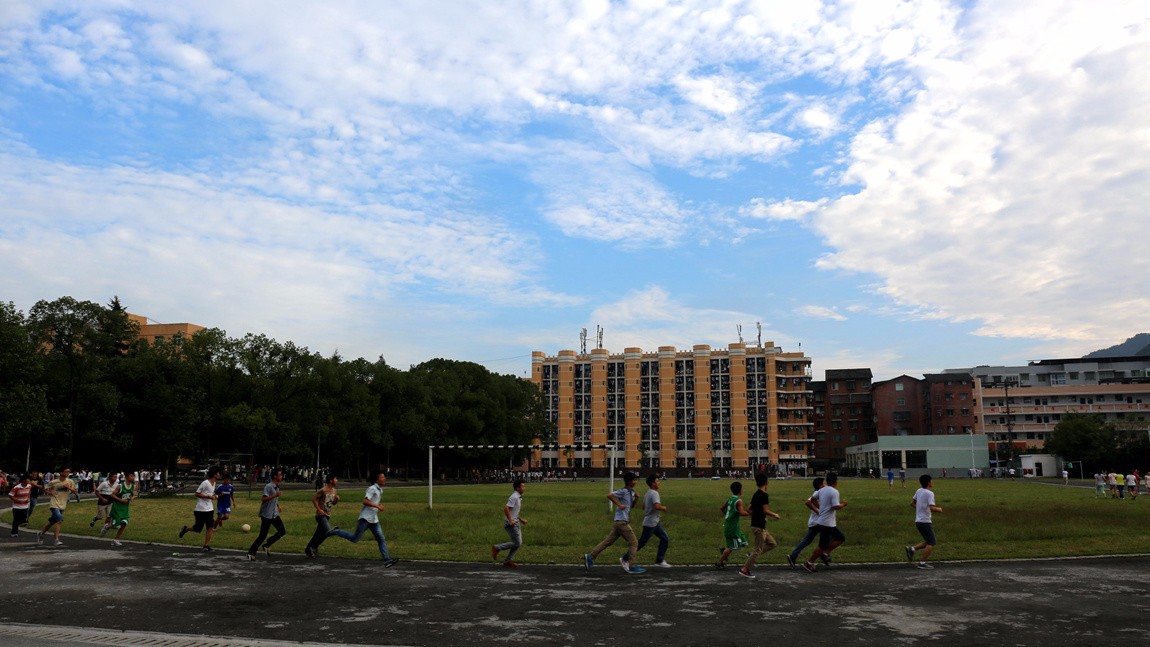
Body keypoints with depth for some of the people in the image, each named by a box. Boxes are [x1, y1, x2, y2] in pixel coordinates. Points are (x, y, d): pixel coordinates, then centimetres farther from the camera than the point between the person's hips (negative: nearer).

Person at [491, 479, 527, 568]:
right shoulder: (514, 497, -15)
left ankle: (508, 561, 12)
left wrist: (521, 520, 22)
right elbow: (506, 508, -24)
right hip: (511, 524, -10)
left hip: (515, 523, 10)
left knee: (519, 543, 8)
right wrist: (511, 520, -25)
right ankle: (497, 548, 1)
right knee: (517, 543, -10)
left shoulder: (518, 497, 16)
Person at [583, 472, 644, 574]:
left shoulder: (631, 492, 14)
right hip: (622, 521, -9)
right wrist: (619, 505, -19)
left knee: (608, 541, 9)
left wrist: (636, 498, 5)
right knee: (633, 542, -5)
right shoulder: (623, 491, -14)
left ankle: (590, 556, 12)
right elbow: (609, 496, -19)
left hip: (624, 521, 9)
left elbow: (632, 506, 22)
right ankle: (632, 566, -1)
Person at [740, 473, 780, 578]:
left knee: (772, 543, 16)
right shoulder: (764, 495, -16)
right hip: (759, 527, -9)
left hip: (755, 524, 9)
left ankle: (751, 555, 12)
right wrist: (774, 515, -5)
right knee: (758, 549, -2)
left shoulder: (756, 494, 11)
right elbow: (765, 510, -22)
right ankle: (745, 569, 1)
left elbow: (750, 510, 17)